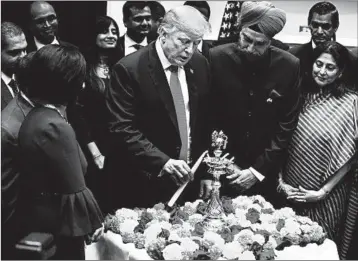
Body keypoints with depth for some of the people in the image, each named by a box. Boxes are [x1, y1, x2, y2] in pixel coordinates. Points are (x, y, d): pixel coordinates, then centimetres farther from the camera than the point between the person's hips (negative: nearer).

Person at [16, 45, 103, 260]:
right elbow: (75, 192, -23)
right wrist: (94, 222, -9)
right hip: (57, 225, -9)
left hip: (40, 218, 9)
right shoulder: (55, 127, -25)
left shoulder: (36, 116, 5)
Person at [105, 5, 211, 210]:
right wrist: (162, 162, -27)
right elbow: (122, 129, -18)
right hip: (144, 182, -4)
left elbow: (205, 120, 10)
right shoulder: (129, 69, -15)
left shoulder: (200, 64, 2)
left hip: (188, 178, 5)